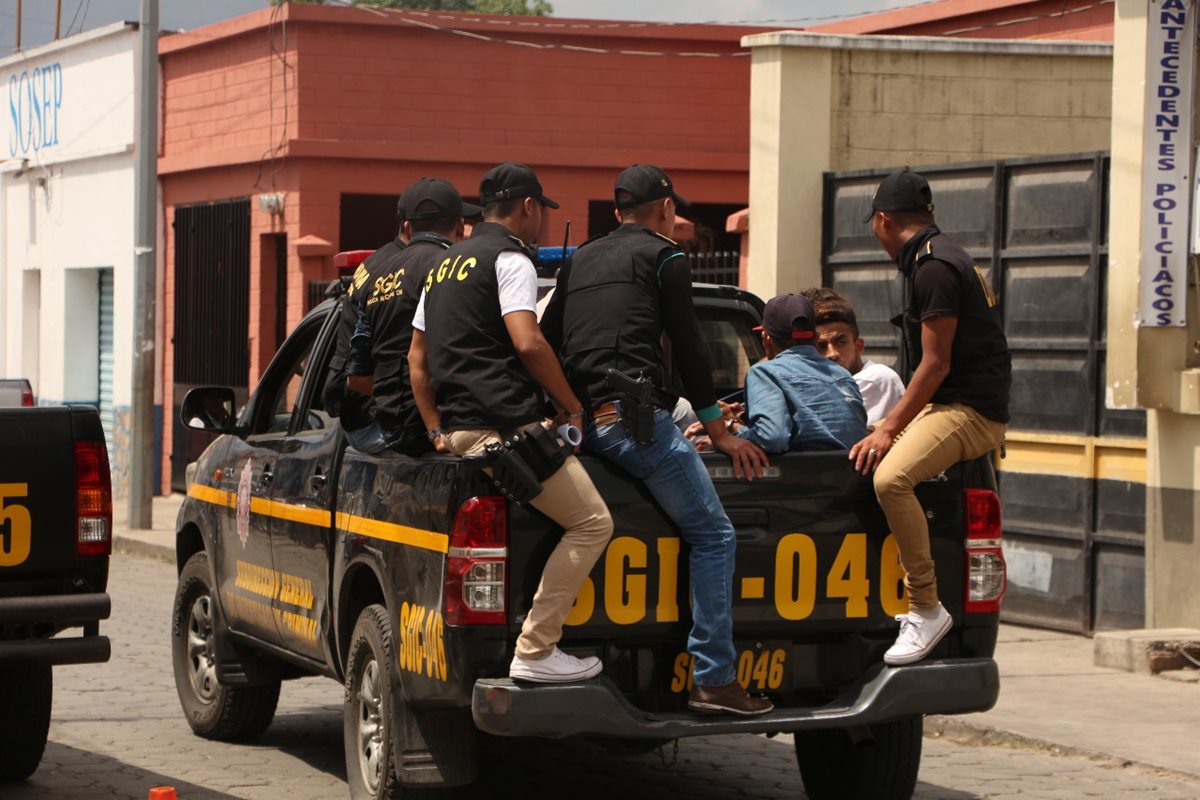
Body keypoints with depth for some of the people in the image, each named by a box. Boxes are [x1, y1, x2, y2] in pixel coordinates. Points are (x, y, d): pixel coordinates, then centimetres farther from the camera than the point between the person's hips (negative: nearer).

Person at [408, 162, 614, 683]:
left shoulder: (445, 264, 23)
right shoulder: (509, 259, -5)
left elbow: (417, 357, 23)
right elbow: (528, 343, -18)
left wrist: (437, 430, 20)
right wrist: (572, 405, -6)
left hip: (456, 428, 9)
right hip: (508, 426, -9)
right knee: (592, 522, -5)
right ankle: (535, 650, -11)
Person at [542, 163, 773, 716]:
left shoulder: (578, 260, 24)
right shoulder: (663, 255, 5)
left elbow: (545, 342, 22)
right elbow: (687, 347, 3)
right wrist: (719, 432, 9)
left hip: (578, 421, 8)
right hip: (633, 416, -8)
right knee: (712, 533, -4)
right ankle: (712, 678, -11)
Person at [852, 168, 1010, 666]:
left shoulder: (934, 268, -15)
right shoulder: (937, 258, 18)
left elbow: (936, 364, -19)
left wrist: (890, 431, -16)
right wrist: (888, 427, 28)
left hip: (971, 410, -11)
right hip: (944, 404, 11)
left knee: (890, 477, -33)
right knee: (862, 459, 23)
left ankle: (928, 610, -27)